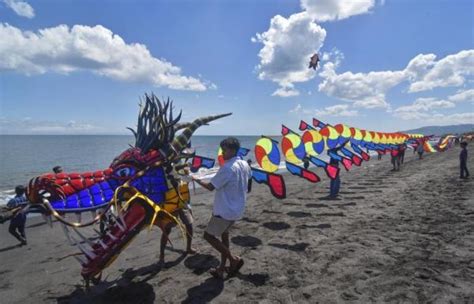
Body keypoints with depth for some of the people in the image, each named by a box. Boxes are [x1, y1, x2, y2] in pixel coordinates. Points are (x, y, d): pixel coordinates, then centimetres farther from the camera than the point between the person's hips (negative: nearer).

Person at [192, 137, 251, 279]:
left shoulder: (227, 168, -24)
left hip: (225, 210, -9)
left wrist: (197, 180, -4)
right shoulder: (244, 165, 2)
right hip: (237, 209, 9)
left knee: (209, 236, 4)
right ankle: (222, 268, 26)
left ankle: (234, 259, 6)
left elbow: (211, 186, -19)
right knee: (223, 234, 21)